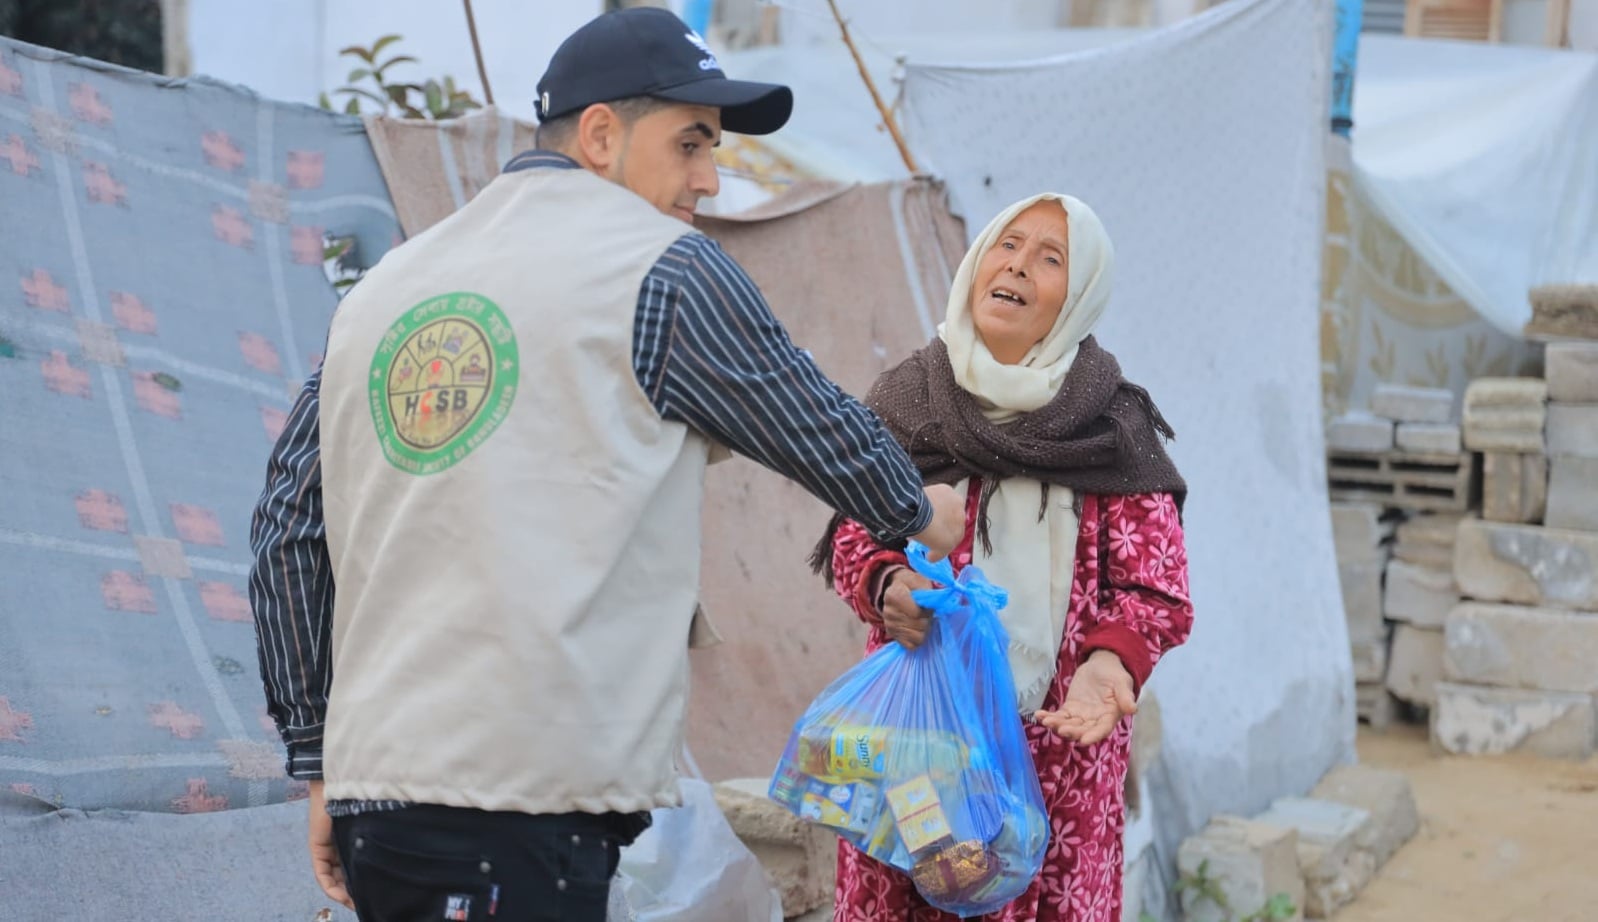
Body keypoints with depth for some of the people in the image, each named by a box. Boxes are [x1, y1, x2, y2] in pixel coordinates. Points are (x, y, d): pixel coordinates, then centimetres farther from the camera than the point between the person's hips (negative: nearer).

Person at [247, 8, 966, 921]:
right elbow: (818, 426, 10)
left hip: (374, 790, 7)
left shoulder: (387, 286, 16)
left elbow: (288, 531, 16)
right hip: (524, 808, -7)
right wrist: (920, 513, 31)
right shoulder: (663, 267, -1)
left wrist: (319, 761, 20)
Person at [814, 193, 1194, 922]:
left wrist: (1109, 660, -22)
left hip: (1057, 741, -1)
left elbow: (1155, 588, -1)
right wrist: (889, 584, -15)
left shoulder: (1112, 426, 2)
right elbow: (853, 535, 7)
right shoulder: (907, 398, 6)